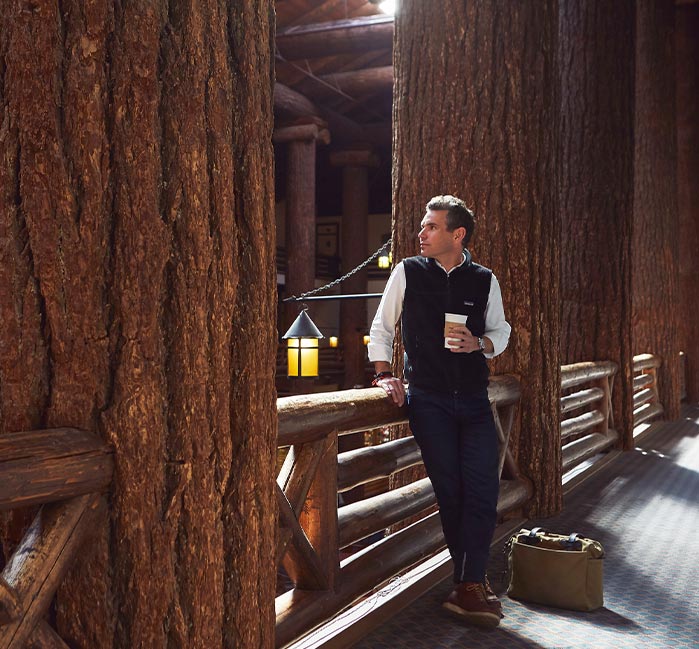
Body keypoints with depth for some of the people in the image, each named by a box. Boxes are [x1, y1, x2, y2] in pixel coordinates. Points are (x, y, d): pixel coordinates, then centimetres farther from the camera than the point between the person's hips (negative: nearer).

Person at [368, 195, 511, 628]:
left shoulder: (485, 280, 5)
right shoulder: (408, 272, 3)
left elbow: (501, 332, 15)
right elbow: (382, 328, 11)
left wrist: (479, 343, -6)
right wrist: (384, 374, 0)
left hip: (474, 398, 2)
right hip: (428, 397, -1)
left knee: (482, 486, -10)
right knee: (450, 489, -2)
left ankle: (468, 586, -2)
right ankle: (475, 581, 13)